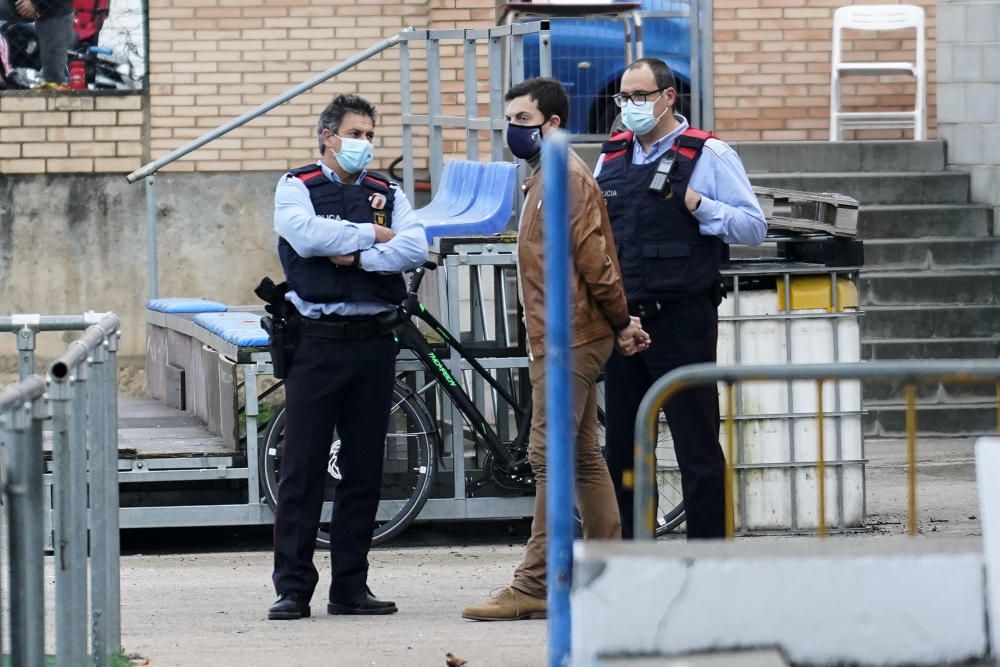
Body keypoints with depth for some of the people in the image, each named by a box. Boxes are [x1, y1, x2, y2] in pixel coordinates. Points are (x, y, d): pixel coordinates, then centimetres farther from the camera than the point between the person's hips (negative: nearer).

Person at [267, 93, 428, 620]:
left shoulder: (386, 193, 14)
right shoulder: (297, 187, 4)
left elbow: (416, 247, -2)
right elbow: (307, 235, -16)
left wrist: (358, 257, -12)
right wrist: (374, 235, -6)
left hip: (374, 340, 4)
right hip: (317, 340, -4)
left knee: (364, 468, 6)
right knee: (302, 468, -5)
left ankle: (350, 586, 12)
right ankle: (292, 587, -2)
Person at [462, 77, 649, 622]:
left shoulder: (568, 177, -13)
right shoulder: (544, 179, 19)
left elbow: (594, 260, -17)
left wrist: (620, 323, -10)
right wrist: (618, 325, 14)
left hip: (569, 342, -11)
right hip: (561, 339, 11)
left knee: (551, 458, -11)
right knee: (584, 459, 11)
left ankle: (535, 586, -13)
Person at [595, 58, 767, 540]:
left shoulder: (709, 156, -2)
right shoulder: (611, 156, 14)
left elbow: (753, 227, -6)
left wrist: (698, 205, -17)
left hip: (681, 320, -6)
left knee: (697, 446, -4)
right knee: (622, 446, 9)